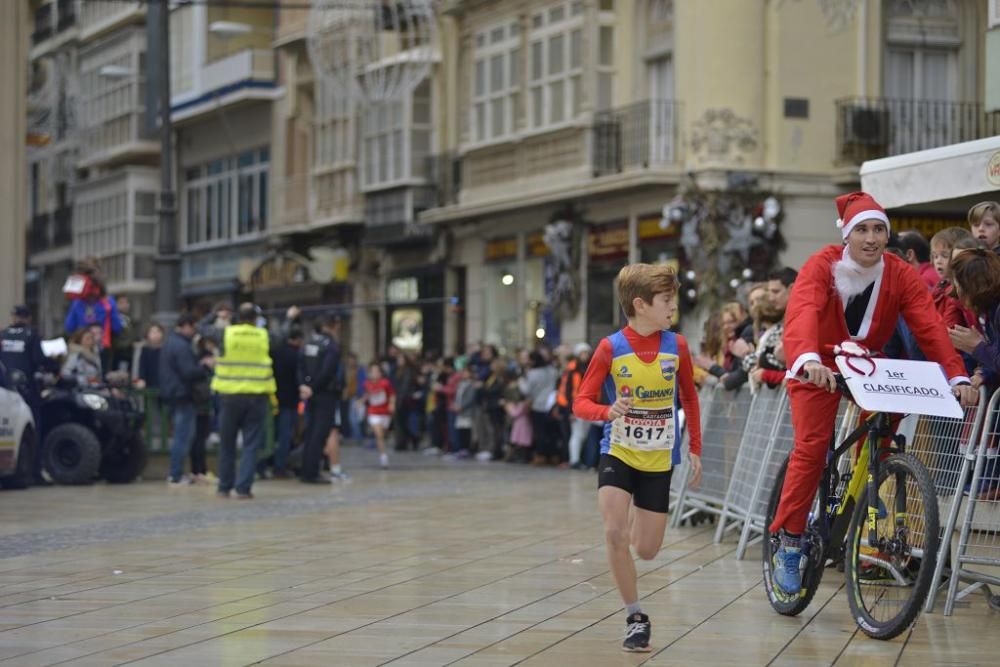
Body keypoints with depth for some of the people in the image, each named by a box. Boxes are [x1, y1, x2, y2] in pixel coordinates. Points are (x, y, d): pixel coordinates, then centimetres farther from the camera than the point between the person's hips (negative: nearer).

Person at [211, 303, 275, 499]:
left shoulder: (225, 334, -3)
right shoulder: (264, 337, -2)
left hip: (230, 396, 1)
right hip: (257, 397, -1)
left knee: (227, 444, 13)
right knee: (251, 445, 2)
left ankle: (224, 488, 18)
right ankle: (244, 488, -6)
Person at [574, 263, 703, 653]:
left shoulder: (676, 347, -5)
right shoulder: (611, 349, -12)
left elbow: (690, 399, 10)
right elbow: (581, 403, -12)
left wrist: (695, 449, 8)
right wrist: (608, 412, -33)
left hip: (658, 459, 2)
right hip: (618, 453, -2)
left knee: (646, 550, 4)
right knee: (614, 534, -20)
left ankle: (638, 522, 42)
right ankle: (636, 617, -3)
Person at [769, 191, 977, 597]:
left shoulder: (901, 274, -13)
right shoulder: (823, 266, -22)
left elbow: (930, 326, -22)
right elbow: (802, 312, -39)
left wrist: (957, 376, -37)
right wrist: (809, 359, -59)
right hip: (819, 369, -4)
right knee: (812, 446, -16)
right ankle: (789, 545, -10)